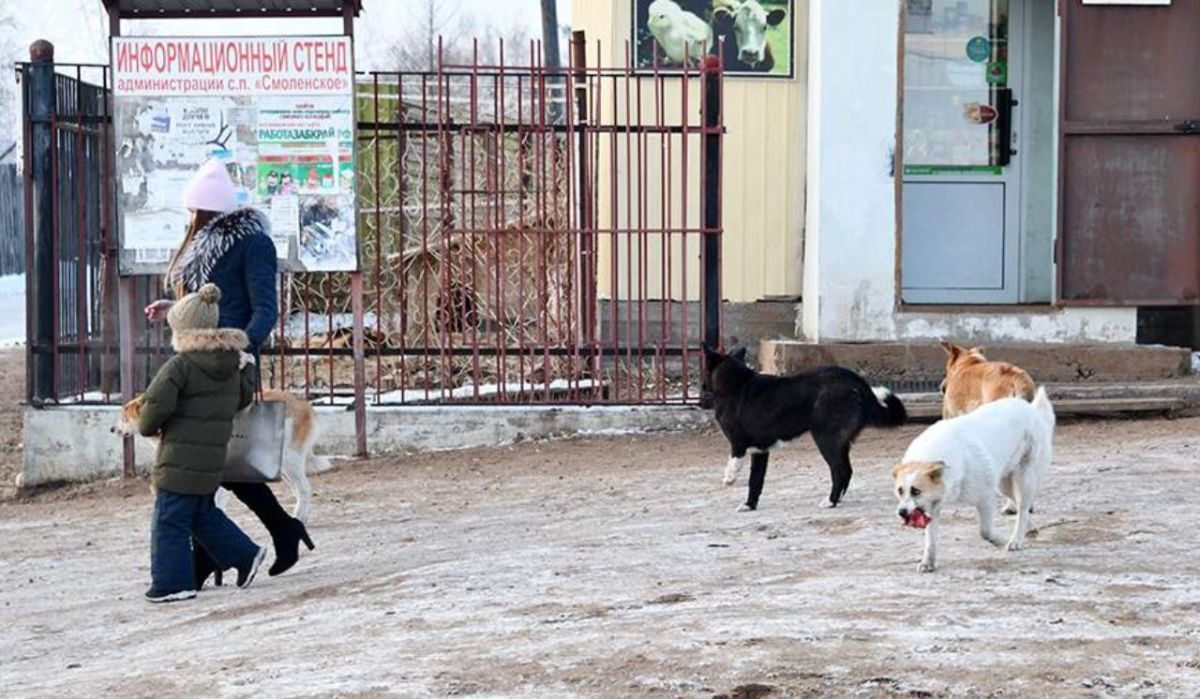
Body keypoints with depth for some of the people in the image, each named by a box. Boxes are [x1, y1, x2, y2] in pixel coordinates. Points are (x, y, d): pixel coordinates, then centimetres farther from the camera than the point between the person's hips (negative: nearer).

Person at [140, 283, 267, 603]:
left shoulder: (180, 366, -16)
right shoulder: (233, 365, 7)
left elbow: (157, 403, -23)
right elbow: (244, 397, 22)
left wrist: (148, 427, -2)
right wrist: (247, 363, 38)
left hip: (180, 460, -8)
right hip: (212, 460, 8)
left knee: (169, 520, 0)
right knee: (204, 514, 24)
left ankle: (172, 582, 2)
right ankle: (244, 554, 23)